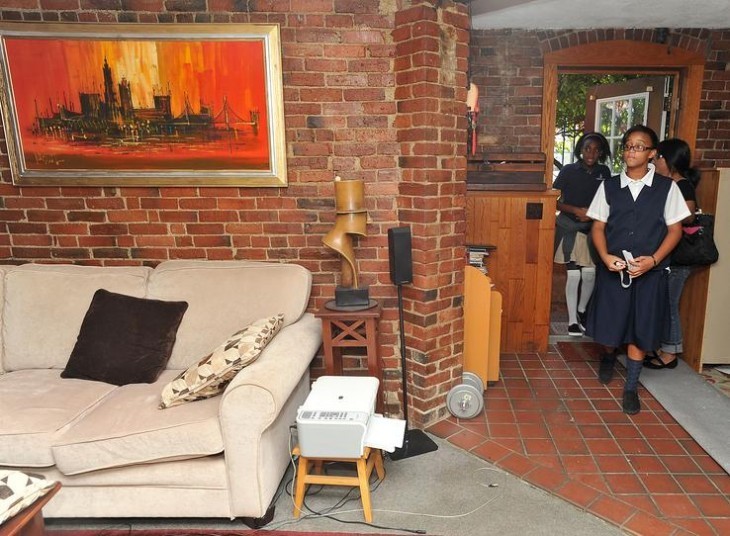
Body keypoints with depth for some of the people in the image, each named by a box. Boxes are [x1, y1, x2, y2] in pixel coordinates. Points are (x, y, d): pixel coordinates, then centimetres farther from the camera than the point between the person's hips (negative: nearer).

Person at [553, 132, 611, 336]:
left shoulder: (604, 172, 4)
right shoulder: (569, 171, -6)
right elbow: (554, 200, -6)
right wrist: (576, 210, -18)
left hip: (594, 229, 3)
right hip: (570, 229, -3)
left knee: (590, 273, 4)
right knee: (573, 274, -4)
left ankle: (582, 310, 30)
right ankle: (572, 320, 8)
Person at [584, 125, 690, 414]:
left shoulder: (667, 187, -2)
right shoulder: (609, 186, 2)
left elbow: (675, 229, 0)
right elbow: (598, 226, 4)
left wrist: (653, 260, -14)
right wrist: (605, 256, -13)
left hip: (649, 271, -1)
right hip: (613, 268, 1)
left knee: (641, 329, 4)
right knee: (609, 322, 11)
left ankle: (631, 387, 19)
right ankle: (608, 357, 43)